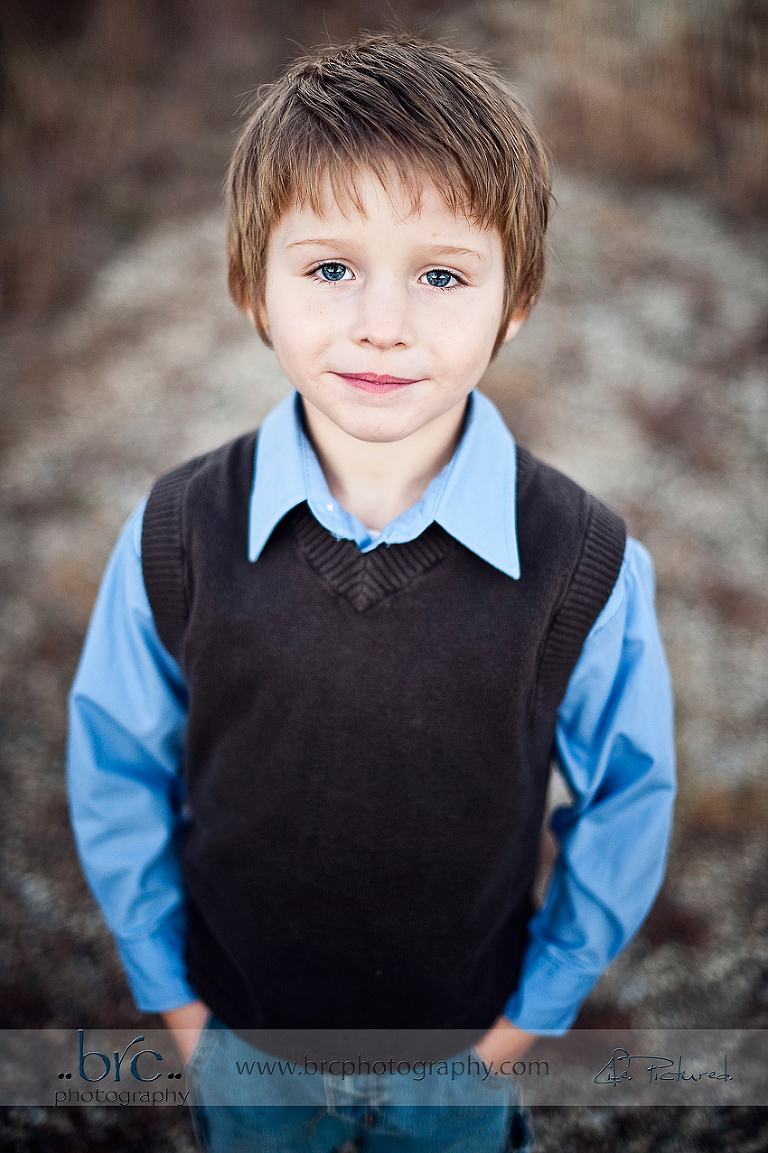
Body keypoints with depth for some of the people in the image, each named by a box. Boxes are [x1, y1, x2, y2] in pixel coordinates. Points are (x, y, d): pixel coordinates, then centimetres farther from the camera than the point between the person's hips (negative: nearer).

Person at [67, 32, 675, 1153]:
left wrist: (541, 1004, -3)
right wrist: (167, 987, 0)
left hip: (464, 1043, 0)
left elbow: (629, 794, -9)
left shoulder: (589, 567, -24)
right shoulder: (175, 538, -21)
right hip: (241, 1032, 1)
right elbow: (116, 770, -7)